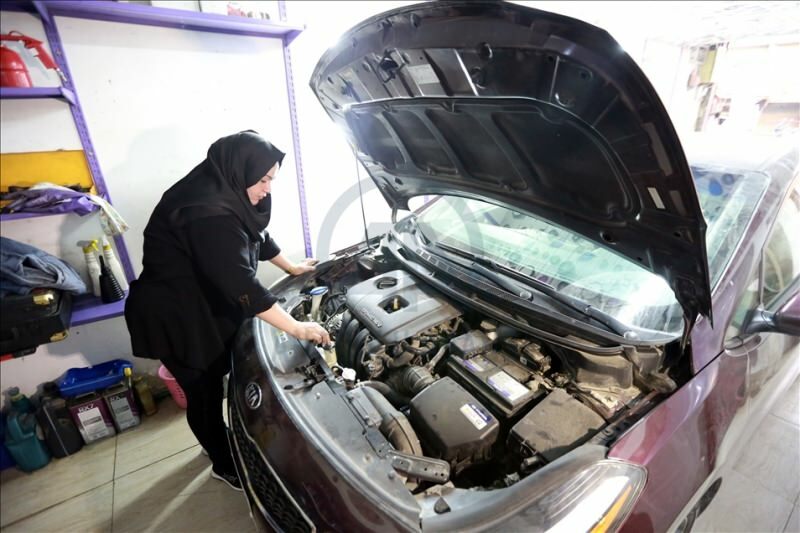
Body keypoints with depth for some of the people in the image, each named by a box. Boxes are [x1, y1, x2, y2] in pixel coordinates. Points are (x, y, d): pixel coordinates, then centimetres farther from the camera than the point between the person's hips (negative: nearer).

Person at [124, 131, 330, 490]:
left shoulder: (227, 195, -1)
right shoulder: (208, 212, -32)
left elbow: (258, 236, 15)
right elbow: (241, 284, -37)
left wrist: (291, 267, 21)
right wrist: (296, 328, -33)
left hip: (207, 306, 9)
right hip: (173, 317, -9)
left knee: (219, 379, 22)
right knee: (204, 392, 8)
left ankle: (226, 445, 46)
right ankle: (226, 466, 31)